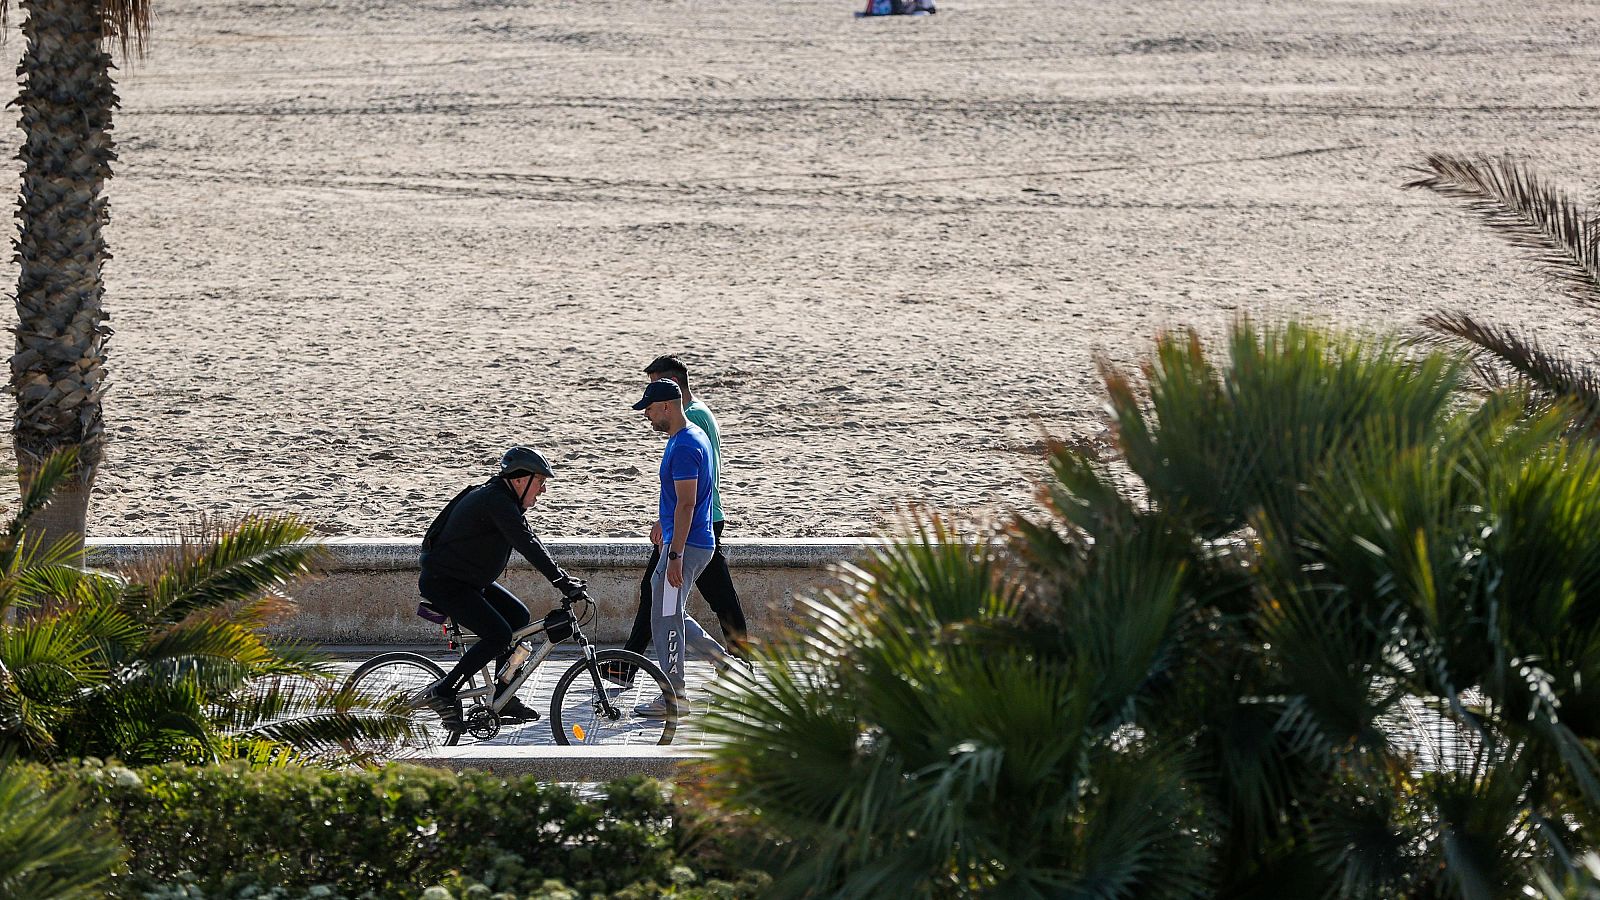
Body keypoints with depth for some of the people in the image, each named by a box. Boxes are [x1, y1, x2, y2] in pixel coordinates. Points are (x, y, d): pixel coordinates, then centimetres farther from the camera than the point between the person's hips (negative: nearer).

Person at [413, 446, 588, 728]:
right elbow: (526, 544, -29)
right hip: (443, 584, -11)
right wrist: (562, 582, -30)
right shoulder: (494, 500, -22)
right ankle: (441, 693, -12)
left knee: (519, 616, 7)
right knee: (499, 635, -18)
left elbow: (530, 541, 15)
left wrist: (565, 579, 6)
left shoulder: (504, 500, 11)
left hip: (469, 581, 11)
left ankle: (503, 698, 11)